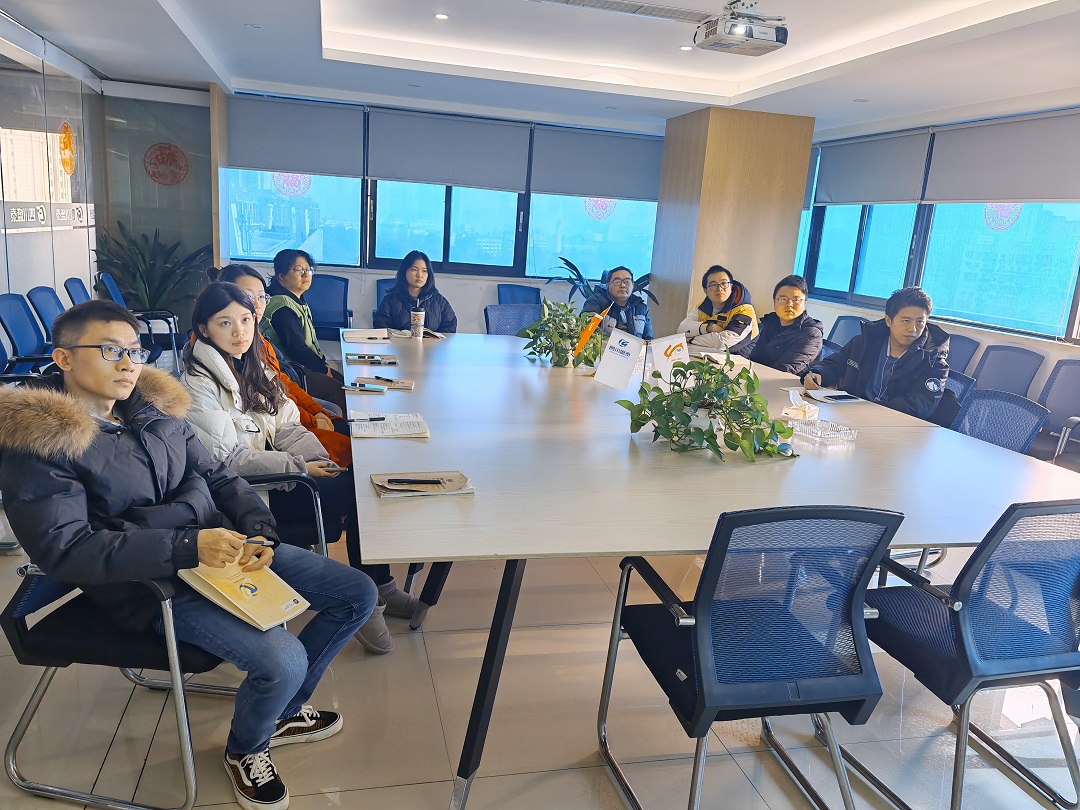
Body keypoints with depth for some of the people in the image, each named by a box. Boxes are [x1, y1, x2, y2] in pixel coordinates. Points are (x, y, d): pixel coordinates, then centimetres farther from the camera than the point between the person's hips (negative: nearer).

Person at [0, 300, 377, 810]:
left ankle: (282, 711, 24)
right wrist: (187, 547, -26)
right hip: (151, 584, -7)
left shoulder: (153, 405, 8)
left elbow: (216, 476, 12)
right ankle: (245, 749, 12)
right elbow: (63, 549, -19)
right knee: (283, 661, -26)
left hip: (226, 545, 7)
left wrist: (259, 531, -7)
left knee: (359, 595, 3)